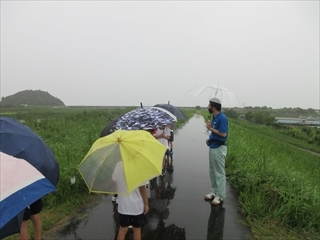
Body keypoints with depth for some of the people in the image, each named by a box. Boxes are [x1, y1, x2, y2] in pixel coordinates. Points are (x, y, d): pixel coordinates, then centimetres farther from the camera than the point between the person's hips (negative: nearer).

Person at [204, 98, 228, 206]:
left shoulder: (222, 118, -18)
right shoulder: (214, 117, 10)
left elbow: (223, 134, -23)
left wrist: (210, 128, -17)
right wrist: (210, 139, 4)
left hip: (219, 149, -10)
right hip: (212, 147, 10)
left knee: (219, 173, 2)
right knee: (212, 172, 17)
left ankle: (220, 196, 14)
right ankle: (214, 192, 30)